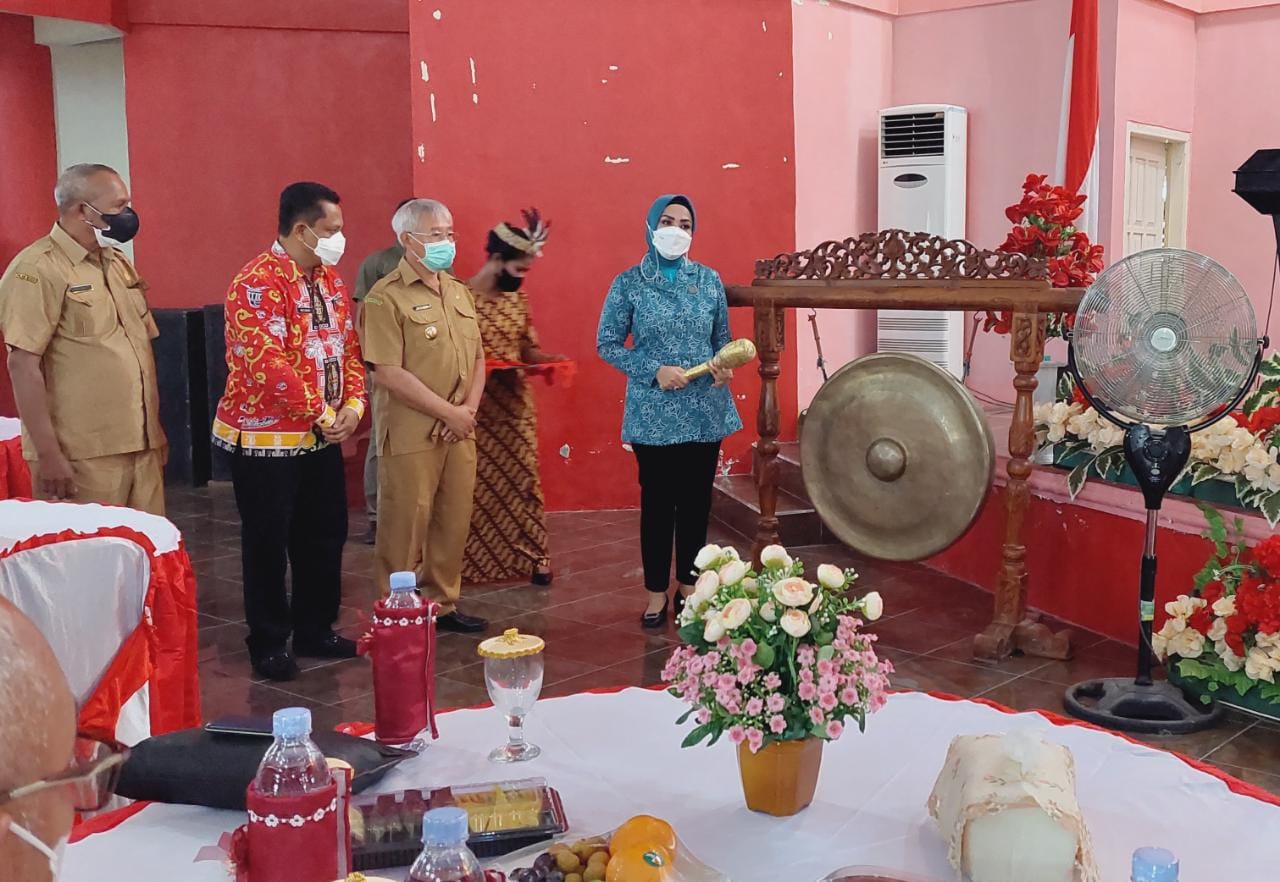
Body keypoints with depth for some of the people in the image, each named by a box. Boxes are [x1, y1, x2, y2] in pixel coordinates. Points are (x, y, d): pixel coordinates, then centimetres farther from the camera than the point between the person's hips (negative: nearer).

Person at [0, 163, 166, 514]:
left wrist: (154, 429, 19)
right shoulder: (38, 269, -11)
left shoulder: (118, 262, 15)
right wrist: (48, 453, -19)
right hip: (82, 456, -7)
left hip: (142, 445, 8)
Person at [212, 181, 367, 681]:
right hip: (268, 438, -8)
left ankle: (315, 630, 28)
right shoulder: (258, 282, -17)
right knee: (268, 543, 4)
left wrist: (352, 407, -4)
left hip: (324, 436, 8)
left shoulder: (329, 279, 9)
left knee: (324, 535, 14)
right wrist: (323, 414, -18)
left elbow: (349, 347, 11)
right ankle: (269, 643, 17)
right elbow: (267, 363, -24)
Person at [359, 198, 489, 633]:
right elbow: (389, 373, -16)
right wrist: (449, 413, -14)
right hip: (410, 435, -6)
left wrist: (470, 408, -1)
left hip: (459, 431, 7)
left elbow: (478, 357, 16)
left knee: (453, 524, 12)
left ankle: (443, 603, 26)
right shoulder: (386, 298, -9)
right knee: (404, 529, 0)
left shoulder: (459, 292, 14)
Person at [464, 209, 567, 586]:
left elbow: (528, 348, 11)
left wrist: (549, 359, -9)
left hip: (516, 405, 5)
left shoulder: (518, 299, 7)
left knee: (522, 479, 9)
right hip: (476, 408, -5)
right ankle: (471, 560, 16)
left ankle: (532, 555, 18)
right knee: (476, 484, 3)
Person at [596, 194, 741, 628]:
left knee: (696, 499, 11)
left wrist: (724, 367, -11)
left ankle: (689, 583, 26)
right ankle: (657, 591, 18)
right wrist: (655, 371, -15)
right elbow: (607, 344, -3)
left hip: (704, 410, 3)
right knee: (658, 501, 5)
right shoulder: (629, 283, -3)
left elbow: (722, 339, 11)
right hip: (654, 413, -3)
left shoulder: (708, 279, 5)